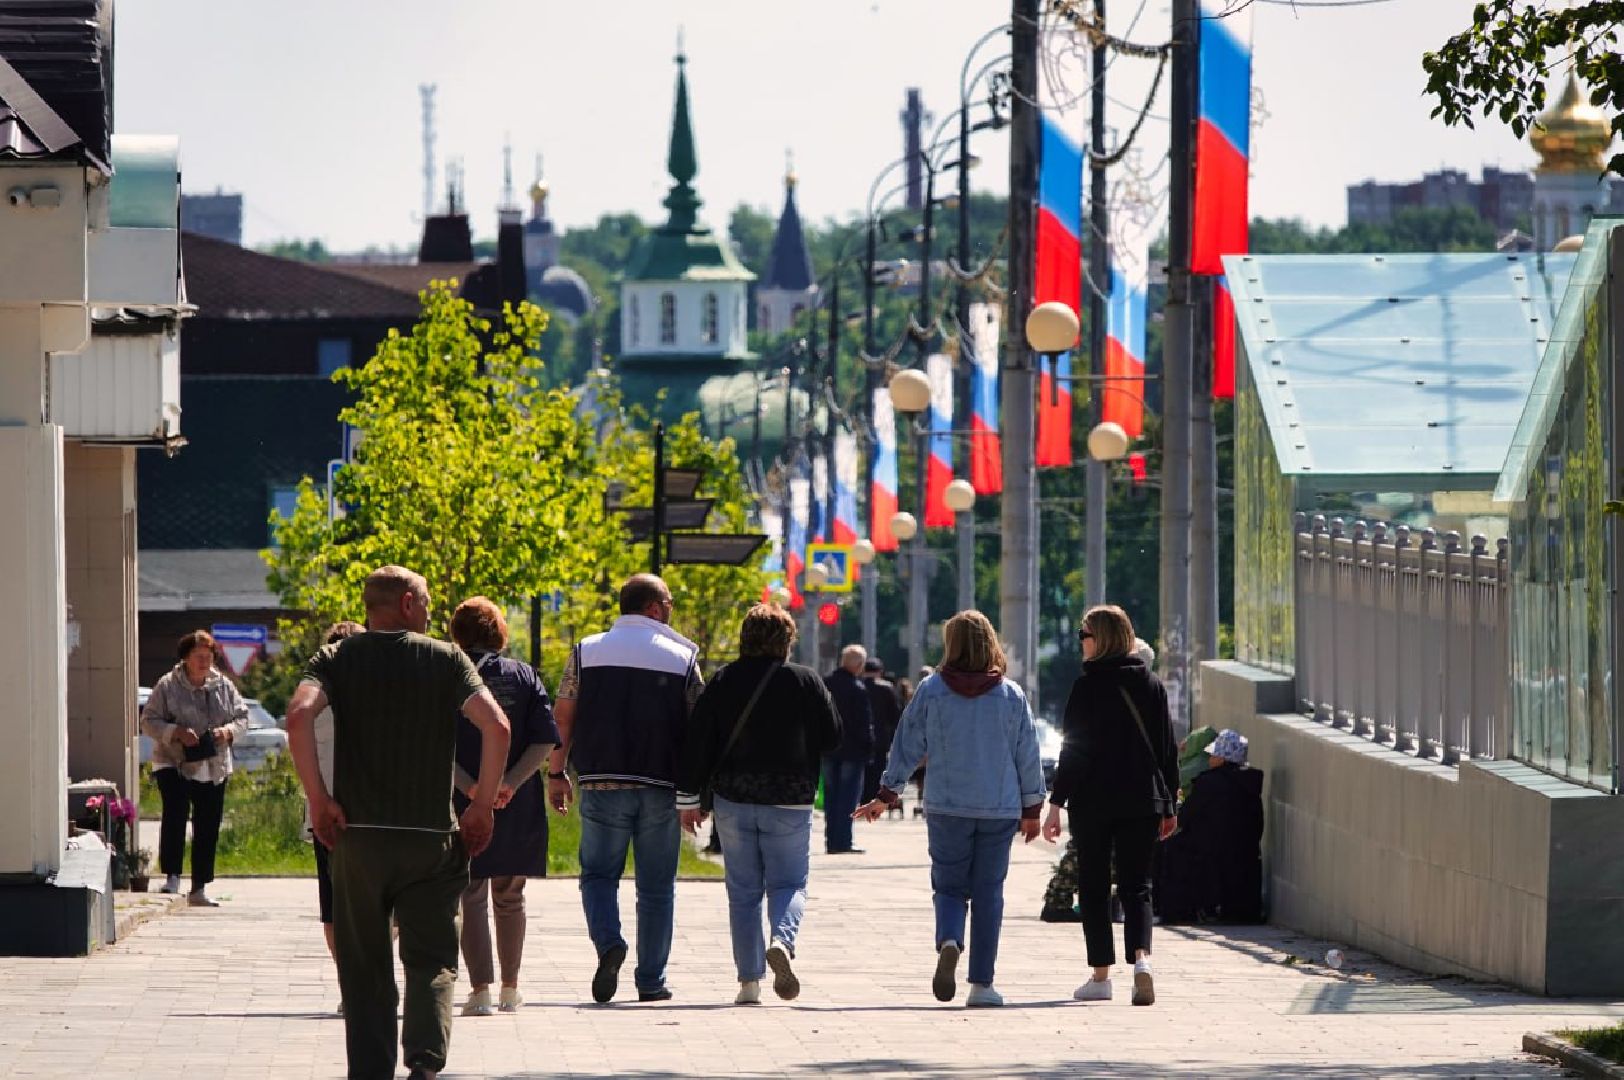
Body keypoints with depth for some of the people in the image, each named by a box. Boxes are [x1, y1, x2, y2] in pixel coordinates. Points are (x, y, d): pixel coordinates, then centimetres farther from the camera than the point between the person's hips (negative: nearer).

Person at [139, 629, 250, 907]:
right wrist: (176, 732, -20)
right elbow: (149, 722, -4)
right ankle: (171, 878, -22)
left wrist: (228, 731, -9)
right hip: (174, 765, -4)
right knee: (175, 814, -25)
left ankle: (199, 890, 15)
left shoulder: (223, 686, 8)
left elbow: (242, 716, 13)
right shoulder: (168, 686, -3)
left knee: (208, 829, 6)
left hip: (214, 768, 4)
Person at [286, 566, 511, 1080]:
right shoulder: (446, 659, 2)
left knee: (364, 965, 11)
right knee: (431, 958, 5)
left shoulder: (337, 660, 4)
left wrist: (318, 800, -9)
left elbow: (299, 716, -15)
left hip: (358, 834, 1)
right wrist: (483, 806, -2)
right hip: (432, 836, -1)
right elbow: (496, 726, -10)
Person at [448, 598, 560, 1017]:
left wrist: (468, 786, -15)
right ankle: (510, 989, 23)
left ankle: (481, 990, -10)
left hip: (463, 806, -3)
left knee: (471, 898, 0)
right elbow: (545, 741, -4)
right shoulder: (524, 675, 5)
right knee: (510, 898, 16)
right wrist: (511, 783, -10)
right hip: (518, 809, 3)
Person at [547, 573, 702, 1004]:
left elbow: (562, 718, 3)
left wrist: (556, 774, 11)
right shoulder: (683, 657, 1)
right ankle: (651, 981, 9)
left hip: (603, 785, 0)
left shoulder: (587, 652, 4)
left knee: (598, 873, 11)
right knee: (656, 887, 8)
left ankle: (608, 943, -15)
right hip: (661, 790, 0)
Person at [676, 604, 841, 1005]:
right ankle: (782, 940, -24)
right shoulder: (806, 681, -4)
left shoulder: (723, 682, 0)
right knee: (789, 882, 7)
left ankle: (749, 981, 5)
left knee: (742, 891, 9)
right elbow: (832, 737, 0)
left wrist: (689, 798, 3)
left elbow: (696, 741, -1)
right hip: (790, 802, -2)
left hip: (733, 802, 2)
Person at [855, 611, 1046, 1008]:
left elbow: (907, 748, 2)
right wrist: (1032, 810, 16)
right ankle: (982, 983, 4)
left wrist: (884, 798, 12)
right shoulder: (1012, 695, 1)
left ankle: (948, 941, -22)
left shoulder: (931, 691, -2)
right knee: (988, 892, 6)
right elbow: (1028, 756, 6)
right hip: (1000, 809, 1)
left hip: (946, 809, -1)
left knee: (949, 886, 9)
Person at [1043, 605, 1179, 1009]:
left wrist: (1056, 803, -9)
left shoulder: (1087, 686, -8)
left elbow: (1074, 749, -11)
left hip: (1093, 800, -3)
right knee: (1136, 885, 5)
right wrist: (1168, 805, 15)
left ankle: (1101, 975, 11)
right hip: (1143, 801, 3)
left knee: (1094, 885, 9)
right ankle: (1141, 958, -20)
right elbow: (1167, 748, 9)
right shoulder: (1151, 684, 6)